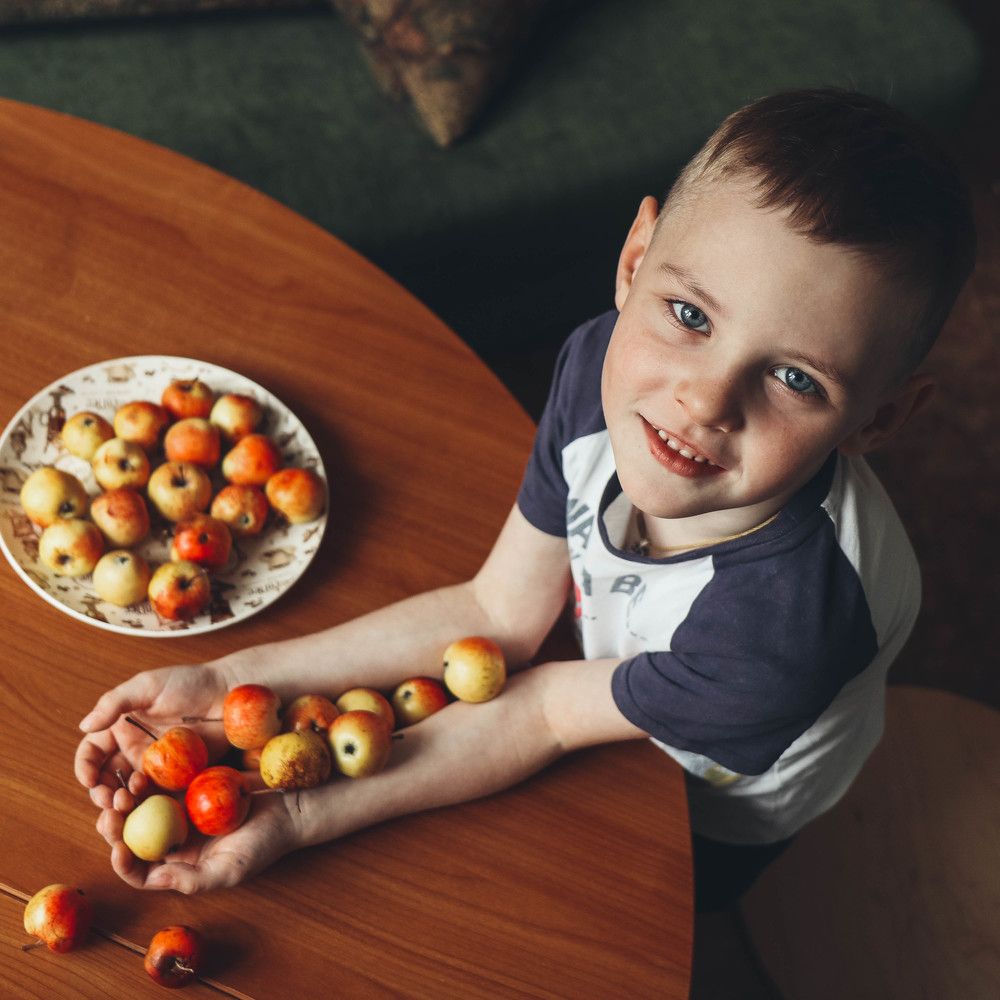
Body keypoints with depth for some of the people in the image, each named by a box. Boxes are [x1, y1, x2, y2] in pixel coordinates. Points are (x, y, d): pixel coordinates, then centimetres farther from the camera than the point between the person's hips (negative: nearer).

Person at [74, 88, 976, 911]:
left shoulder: (782, 629, -45)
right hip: (606, 657, 4)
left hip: (705, 822, -4)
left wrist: (298, 817, -30)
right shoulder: (602, 364, -29)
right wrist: (230, 681, -20)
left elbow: (542, 714, -27)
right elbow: (499, 614, -16)